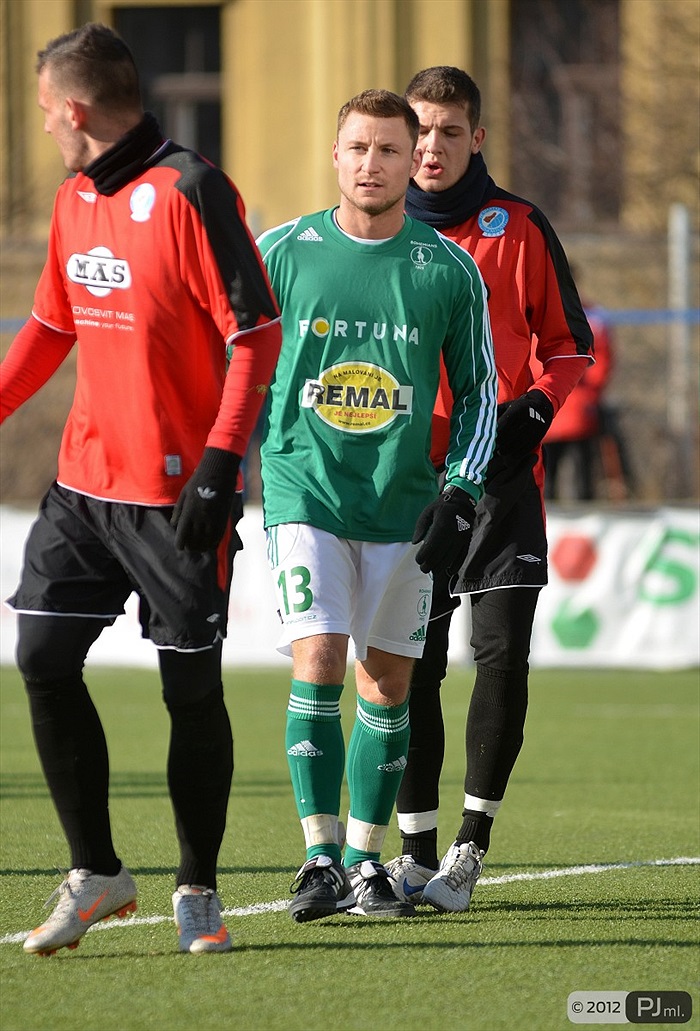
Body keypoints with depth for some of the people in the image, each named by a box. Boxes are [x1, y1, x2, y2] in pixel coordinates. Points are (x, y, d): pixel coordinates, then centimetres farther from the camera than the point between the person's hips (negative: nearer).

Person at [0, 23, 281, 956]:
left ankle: (198, 888, 16)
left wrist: (220, 460, -22)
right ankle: (95, 873, 12)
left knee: (191, 687, 2)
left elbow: (258, 333, -16)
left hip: (176, 493, -7)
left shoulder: (188, 192, -13)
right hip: (84, 484, 7)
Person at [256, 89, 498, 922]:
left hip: (402, 504, 2)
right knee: (317, 661, -15)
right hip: (304, 490, -2)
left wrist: (461, 494, -1)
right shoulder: (280, 253, -1)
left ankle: (365, 860, 16)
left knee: (387, 685, 6)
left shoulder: (449, 271, 1)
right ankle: (320, 857, -12)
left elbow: (479, 391, 9)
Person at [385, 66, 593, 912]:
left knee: (502, 657, -9)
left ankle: (472, 845, 1)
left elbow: (568, 342, 9)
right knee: (411, 668, 0)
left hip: (499, 473, -1)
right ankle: (417, 851, 9)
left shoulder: (519, 229, 3)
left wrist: (534, 411, -8)